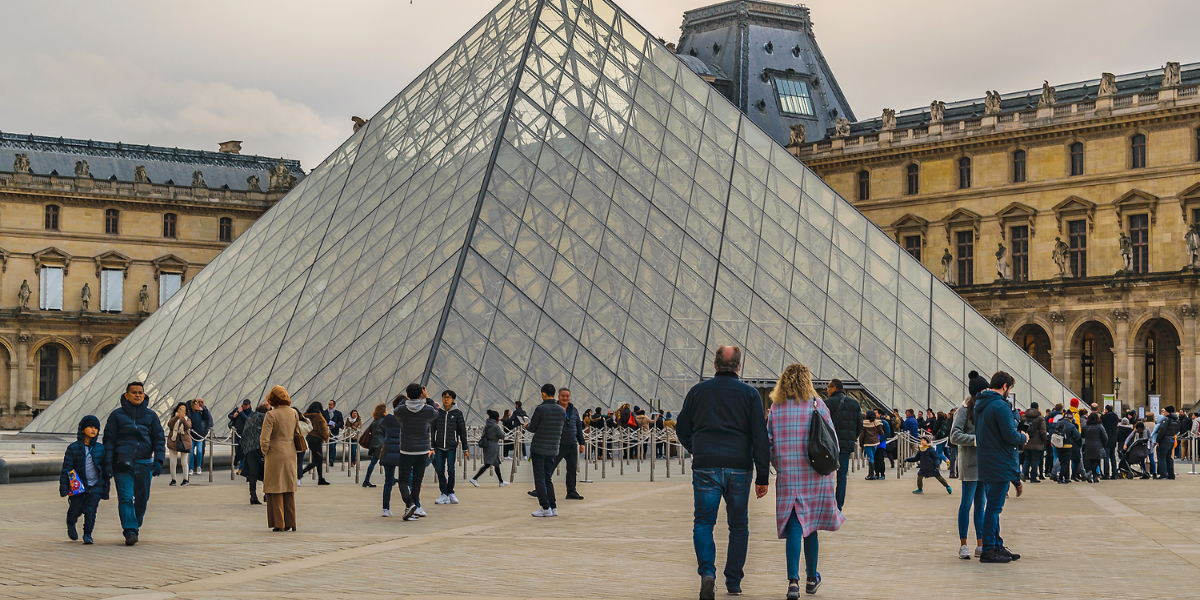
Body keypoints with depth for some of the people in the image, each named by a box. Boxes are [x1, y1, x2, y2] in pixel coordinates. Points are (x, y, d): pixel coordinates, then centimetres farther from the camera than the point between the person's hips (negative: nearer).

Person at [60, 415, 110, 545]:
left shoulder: (100, 448, 6)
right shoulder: (73, 448, -2)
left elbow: (105, 469, 13)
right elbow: (66, 468, -2)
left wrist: (106, 488, 14)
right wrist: (64, 488, -7)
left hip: (95, 486, 1)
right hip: (78, 486, -1)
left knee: (91, 510, -6)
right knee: (75, 509, 4)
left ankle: (87, 534, 7)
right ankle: (71, 524, 37)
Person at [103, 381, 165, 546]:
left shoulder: (151, 415, 10)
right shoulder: (116, 415, 6)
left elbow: (159, 439, 9)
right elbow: (109, 439, 5)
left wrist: (158, 460, -4)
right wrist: (108, 463, -4)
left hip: (144, 464, 2)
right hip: (123, 463, -2)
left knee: (142, 499, 8)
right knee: (125, 498, -13)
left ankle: (135, 527, 26)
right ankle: (130, 531, -18)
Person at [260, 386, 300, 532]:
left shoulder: (271, 415, -15)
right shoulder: (294, 413, 3)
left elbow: (264, 439, -17)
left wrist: (265, 452, 0)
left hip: (276, 454, -5)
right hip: (290, 453, 5)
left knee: (275, 489, 3)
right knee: (289, 489, 13)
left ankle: (279, 524, 3)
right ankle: (290, 523, 15)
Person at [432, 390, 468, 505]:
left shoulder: (458, 413, 2)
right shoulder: (437, 412, 7)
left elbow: (462, 431, 6)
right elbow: (432, 430, 11)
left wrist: (465, 449, 5)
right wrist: (431, 446, 6)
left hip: (452, 446, -2)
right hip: (439, 447, 2)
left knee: (450, 470, -3)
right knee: (440, 470, -2)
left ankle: (451, 493, 13)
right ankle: (444, 494, 4)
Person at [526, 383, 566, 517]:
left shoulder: (540, 409, -13)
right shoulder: (561, 410, 5)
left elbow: (532, 428, -6)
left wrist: (526, 425, 16)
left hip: (539, 448, -6)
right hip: (553, 449, 6)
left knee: (539, 479, 0)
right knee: (548, 478, 14)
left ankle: (545, 508, -4)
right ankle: (553, 507, 10)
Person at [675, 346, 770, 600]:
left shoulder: (697, 391, 5)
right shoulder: (749, 394, 3)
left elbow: (682, 429, 14)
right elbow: (760, 437, -2)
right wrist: (762, 477, 1)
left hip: (705, 467, 0)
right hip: (739, 467, 0)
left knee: (703, 522, 2)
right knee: (738, 525, 13)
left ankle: (707, 572, -20)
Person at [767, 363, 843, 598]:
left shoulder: (776, 408, 1)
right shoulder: (817, 406, -3)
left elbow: (769, 443, 3)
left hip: (788, 476, 0)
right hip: (816, 477, 0)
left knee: (794, 527, 1)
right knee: (810, 527, 14)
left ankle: (793, 580, -15)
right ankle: (811, 579, 26)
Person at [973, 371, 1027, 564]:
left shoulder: (980, 405, 14)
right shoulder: (1000, 406, -17)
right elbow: (1010, 435, -21)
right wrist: (1023, 438, 0)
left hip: (986, 465, 10)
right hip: (1000, 465, -10)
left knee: (992, 506, 14)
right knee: (994, 507, -5)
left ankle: (997, 546, 21)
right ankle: (989, 550, -3)